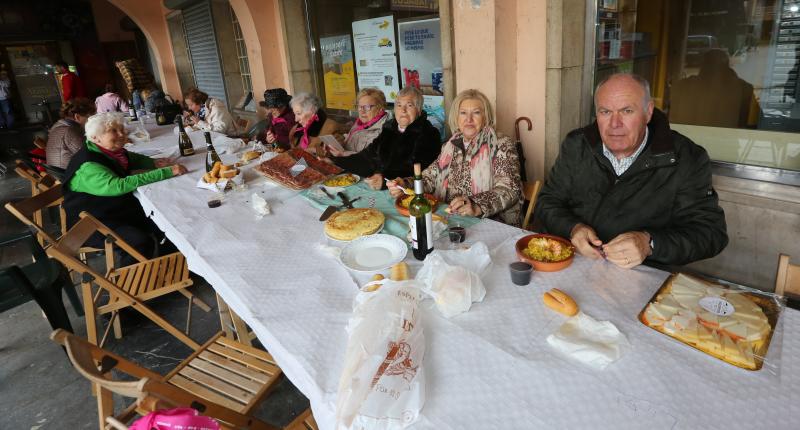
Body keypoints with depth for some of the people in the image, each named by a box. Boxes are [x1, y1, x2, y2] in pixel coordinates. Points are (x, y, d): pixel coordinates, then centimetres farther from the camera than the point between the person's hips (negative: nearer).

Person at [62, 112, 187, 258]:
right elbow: (119, 186, -39)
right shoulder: (88, 167, -24)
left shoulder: (113, 151, 0)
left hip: (120, 210, 8)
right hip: (94, 224, -8)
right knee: (142, 242, -29)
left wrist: (154, 163, -1)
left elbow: (132, 158, 23)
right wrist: (167, 172, -40)